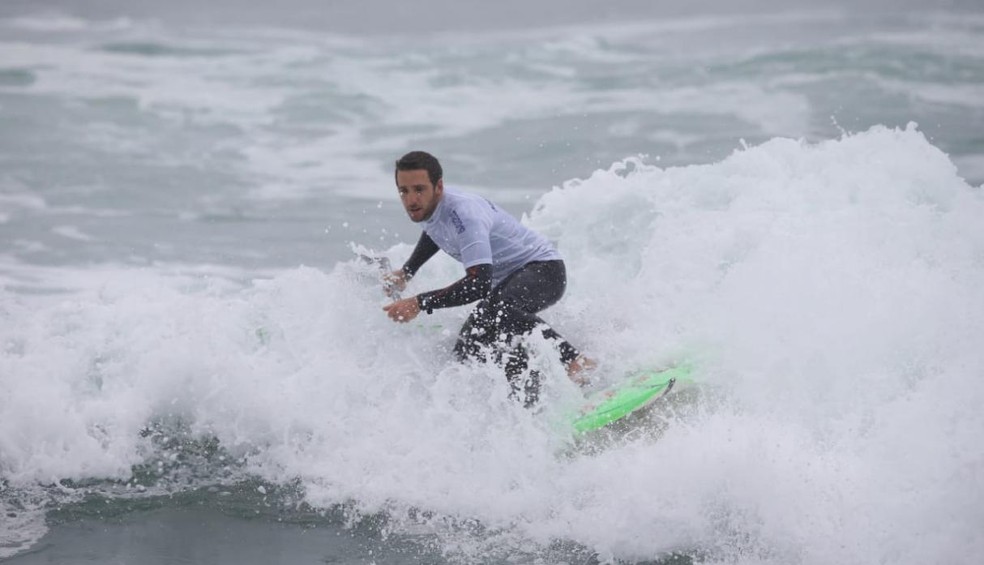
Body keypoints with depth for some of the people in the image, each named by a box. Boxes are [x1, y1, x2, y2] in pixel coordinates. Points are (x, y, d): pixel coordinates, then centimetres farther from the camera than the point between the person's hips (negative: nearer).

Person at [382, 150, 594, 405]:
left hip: (544, 269, -10)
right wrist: (406, 272, 18)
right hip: (506, 280, 10)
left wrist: (420, 303, -41)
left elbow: (480, 284, -40)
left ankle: (575, 361, -35)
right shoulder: (426, 206, -4)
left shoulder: (463, 212, -31)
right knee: (469, 349, -6)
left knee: (496, 307, -40)